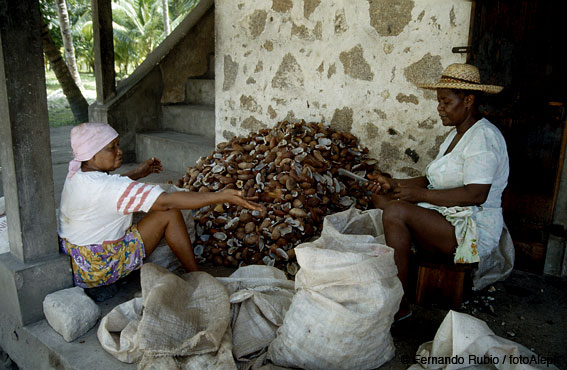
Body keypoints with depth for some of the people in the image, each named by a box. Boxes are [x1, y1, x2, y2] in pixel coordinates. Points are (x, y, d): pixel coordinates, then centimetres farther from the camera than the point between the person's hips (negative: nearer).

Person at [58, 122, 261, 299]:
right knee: (169, 213, -12)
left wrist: (136, 173, 15)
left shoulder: (77, 171, 0)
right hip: (96, 270, -9)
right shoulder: (105, 187, -30)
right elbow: (166, 201, -35)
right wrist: (223, 196, -36)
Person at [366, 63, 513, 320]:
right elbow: (433, 181, 15)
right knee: (379, 197, 1)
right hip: (445, 216, 10)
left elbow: (476, 194, -26)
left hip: (472, 229, -10)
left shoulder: (483, 136, -15)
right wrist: (393, 184, 3)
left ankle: (399, 305, -21)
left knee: (395, 212, -30)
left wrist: (421, 194, -24)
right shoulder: (457, 134, 16)